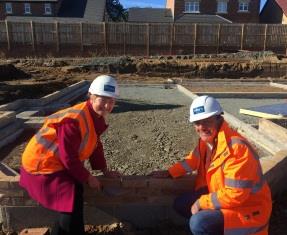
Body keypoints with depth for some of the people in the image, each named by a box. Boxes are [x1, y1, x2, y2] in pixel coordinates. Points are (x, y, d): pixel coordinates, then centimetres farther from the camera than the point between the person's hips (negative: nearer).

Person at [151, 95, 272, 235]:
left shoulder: (237, 148, -32)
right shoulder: (207, 138, -4)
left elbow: (234, 195, -32)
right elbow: (194, 159, 15)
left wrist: (201, 203, -20)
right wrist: (169, 172, 11)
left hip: (247, 208, -8)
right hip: (220, 194, 9)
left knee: (199, 223, -27)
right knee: (180, 204, 8)